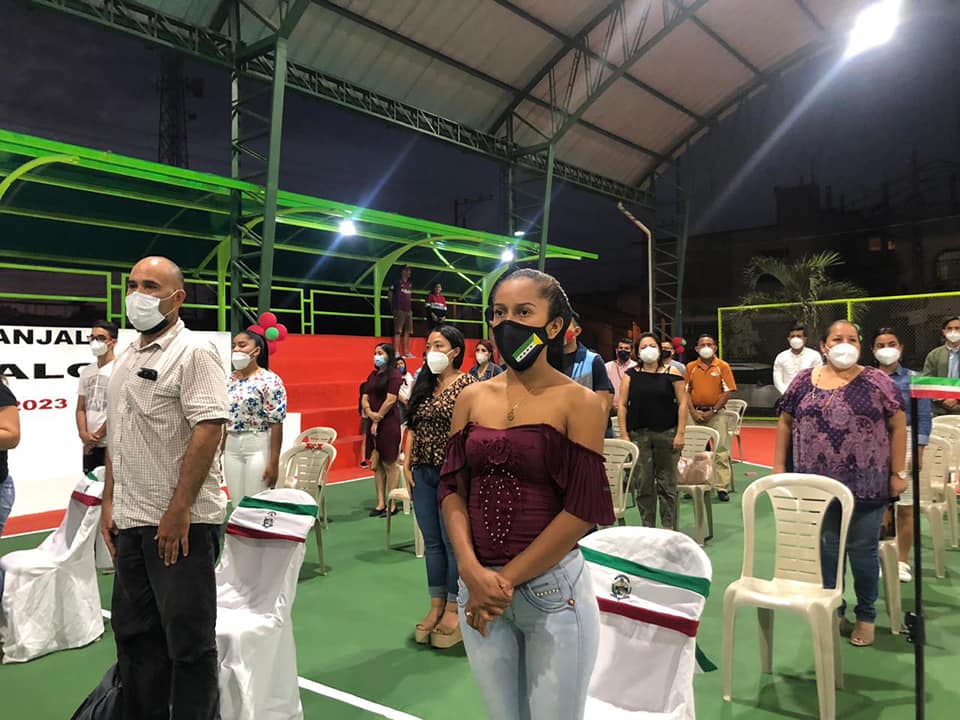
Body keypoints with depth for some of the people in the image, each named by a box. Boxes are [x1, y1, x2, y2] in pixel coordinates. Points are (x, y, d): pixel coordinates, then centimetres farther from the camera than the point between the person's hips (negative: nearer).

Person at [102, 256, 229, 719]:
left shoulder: (194, 353, -11)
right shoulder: (125, 359, 14)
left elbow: (209, 429, -20)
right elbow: (115, 437, 19)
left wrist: (179, 510, -21)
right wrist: (109, 501, 14)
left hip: (180, 522, -8)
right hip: (131, 522, 8)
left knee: (188, 641, 3)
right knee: (134, 632, 18)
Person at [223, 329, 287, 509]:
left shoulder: (270, 380, -10)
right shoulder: (229, 380, 9)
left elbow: (276, 423, -13)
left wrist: (274, 462, -15)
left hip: (258, 446, -6)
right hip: (231, 447, 6)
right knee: (237, 505, 10)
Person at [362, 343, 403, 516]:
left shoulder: (394, 375, -7)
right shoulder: (373, 375, 15)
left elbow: (390, 400, -14)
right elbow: (364, 399, 11)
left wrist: (378, 418, -9)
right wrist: (371, 414, -7)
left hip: (388, 422, -7)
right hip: (373, 423, 7)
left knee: (389, 464, -2)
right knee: (376, 464, 7)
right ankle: (380, 503, 13)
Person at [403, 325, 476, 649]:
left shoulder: (468, 384, -8)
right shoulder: (423, 385, 12)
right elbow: (412, 426, 14)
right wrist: (407, 462, 5)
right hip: (422, 473, 7)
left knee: (453, 542, 2)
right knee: (432, 542, 13)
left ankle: (453, 610, 16)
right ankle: (436, 607, 24)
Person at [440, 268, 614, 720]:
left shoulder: (580, 403, -8)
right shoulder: (472, 398, 4)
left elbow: (583, 509, -11)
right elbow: (453, 489, 3)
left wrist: (508, 579, -11)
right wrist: (472, 570, -11)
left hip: (553, 588, -3)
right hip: (478, 587, 4)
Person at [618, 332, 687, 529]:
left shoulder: (671, 373, 1)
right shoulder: (631, 375, 4)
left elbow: (682, 403, -1)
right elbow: (622, 405, 3)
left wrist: (680, 434, -6)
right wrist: (624, 435, -3)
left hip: (666, 434, -1)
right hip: (639, 435, 1)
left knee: (667, 483, 6)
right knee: (643, 483, 6)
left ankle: (669, 526, 17)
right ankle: (647, 526, 17)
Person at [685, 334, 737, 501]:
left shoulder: (723, 366, 0)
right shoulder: (690, 367, 7)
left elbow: (728, 391, -4)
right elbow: (686, 391, 7)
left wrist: (712, 411, -9)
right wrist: (693, 411, -5)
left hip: (715, 413, -2)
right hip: (695, 413, 3)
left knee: (721, 450, -4)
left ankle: (722, 488, 1)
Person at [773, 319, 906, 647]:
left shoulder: (876, 381, -2)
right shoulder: (804, 380, 4)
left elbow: (898, 426, -1)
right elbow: (785, 423, 10)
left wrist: (897, 473, -4)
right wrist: (779, 465, 6)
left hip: (865, 483, -2)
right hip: (818, 483, 2)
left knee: (862, 549, 8)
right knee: (826, 548, 12)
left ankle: (866, 616, 26)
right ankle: (833, 610, 28)